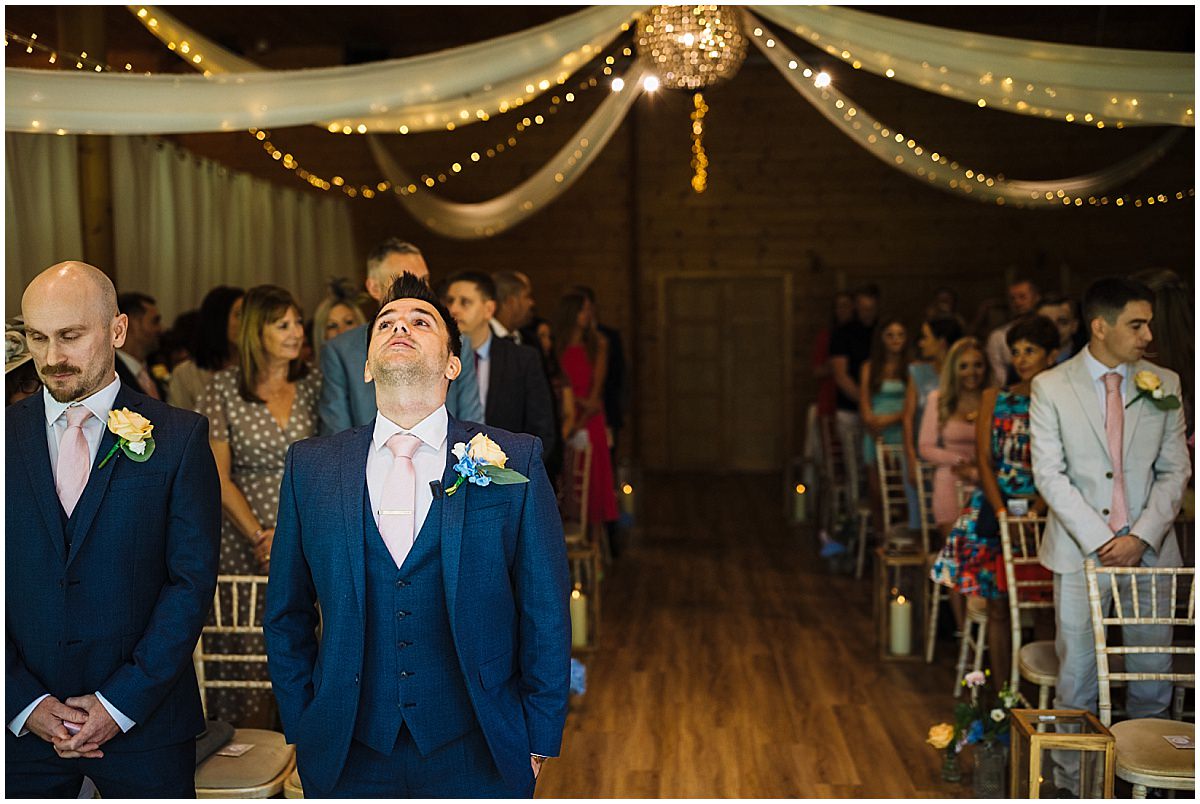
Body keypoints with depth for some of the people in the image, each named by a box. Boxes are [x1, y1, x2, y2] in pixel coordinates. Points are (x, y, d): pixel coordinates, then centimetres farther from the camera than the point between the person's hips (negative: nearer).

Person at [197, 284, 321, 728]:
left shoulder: (314, 381, 3)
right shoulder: (224, 387, -3)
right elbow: (218, 478, -2)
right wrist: (259, 536, -9)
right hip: (245, 536, -1)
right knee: (250, 648, 1)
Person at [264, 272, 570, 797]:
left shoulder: (515, 460, -5)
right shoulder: (310, 466, 1)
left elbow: (546, 613, -3)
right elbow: (287, 615, 7)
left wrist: (539, 739, -3)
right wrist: (302, 730, 5)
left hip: (475, 754, -1)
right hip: (347, 757, 2)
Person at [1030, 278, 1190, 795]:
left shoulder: (1164, 383, 4)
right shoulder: (1051, 388, -3)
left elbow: (1175, 470, 3)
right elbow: (1049, 474, -7)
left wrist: (1142, 536, -9)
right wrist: (1099, 540, -14)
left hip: (1149, 549, 3)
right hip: (1081, 551, -2)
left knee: (1153, 674, 9)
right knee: (1077, 677, 5)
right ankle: (1072, 784, 20)